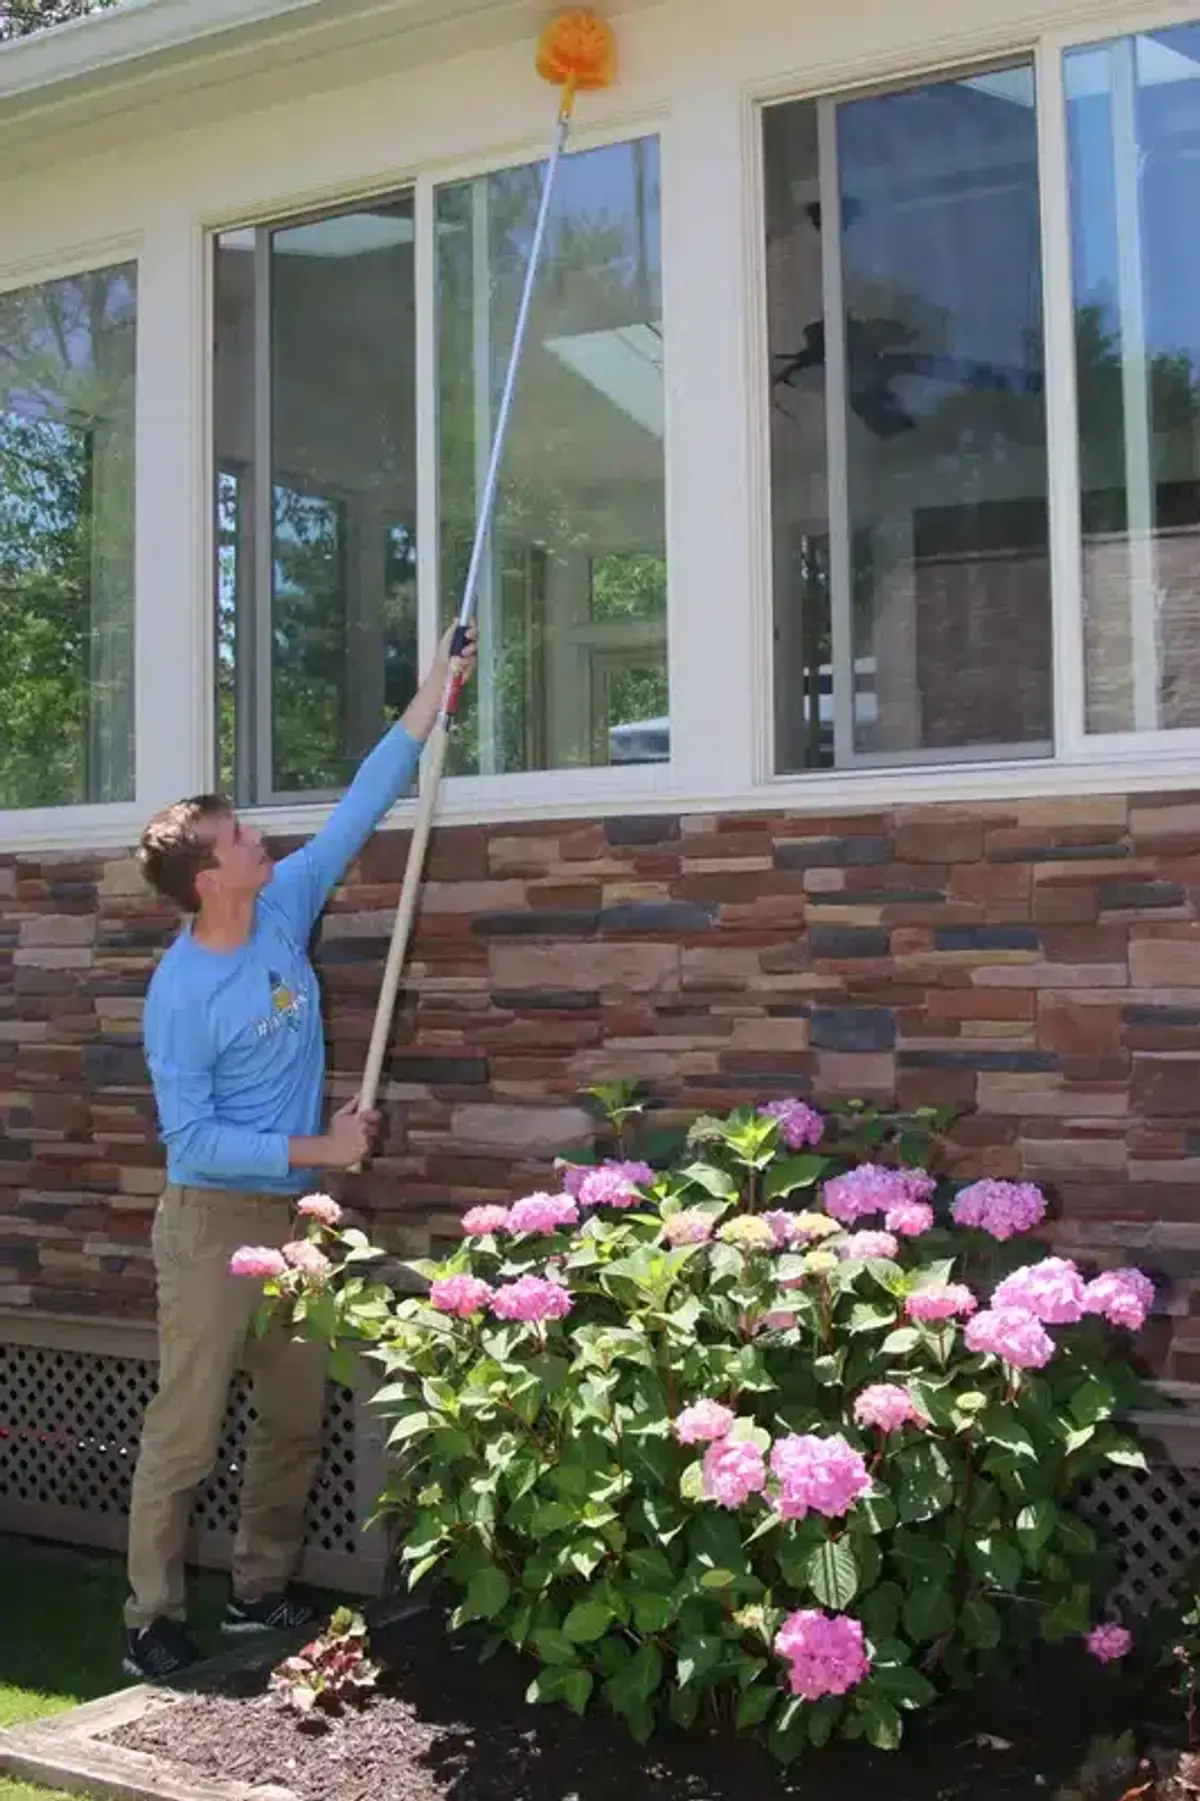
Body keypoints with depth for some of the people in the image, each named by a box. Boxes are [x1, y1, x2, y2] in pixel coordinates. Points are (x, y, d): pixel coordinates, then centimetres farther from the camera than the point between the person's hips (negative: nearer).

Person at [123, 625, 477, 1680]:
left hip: (293, 1215, 7)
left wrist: (433, 698, 5)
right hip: (215, 1221, -7)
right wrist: (319, 1148, -18)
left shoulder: (285, 908, -1)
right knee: (187, 1432, 0)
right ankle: (152, 1619, 11)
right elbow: (192, 1138, -19)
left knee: (297, 1419, 13)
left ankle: (262, 1590, 27)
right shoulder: (180, 995, -19)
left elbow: (359, 809, 5)